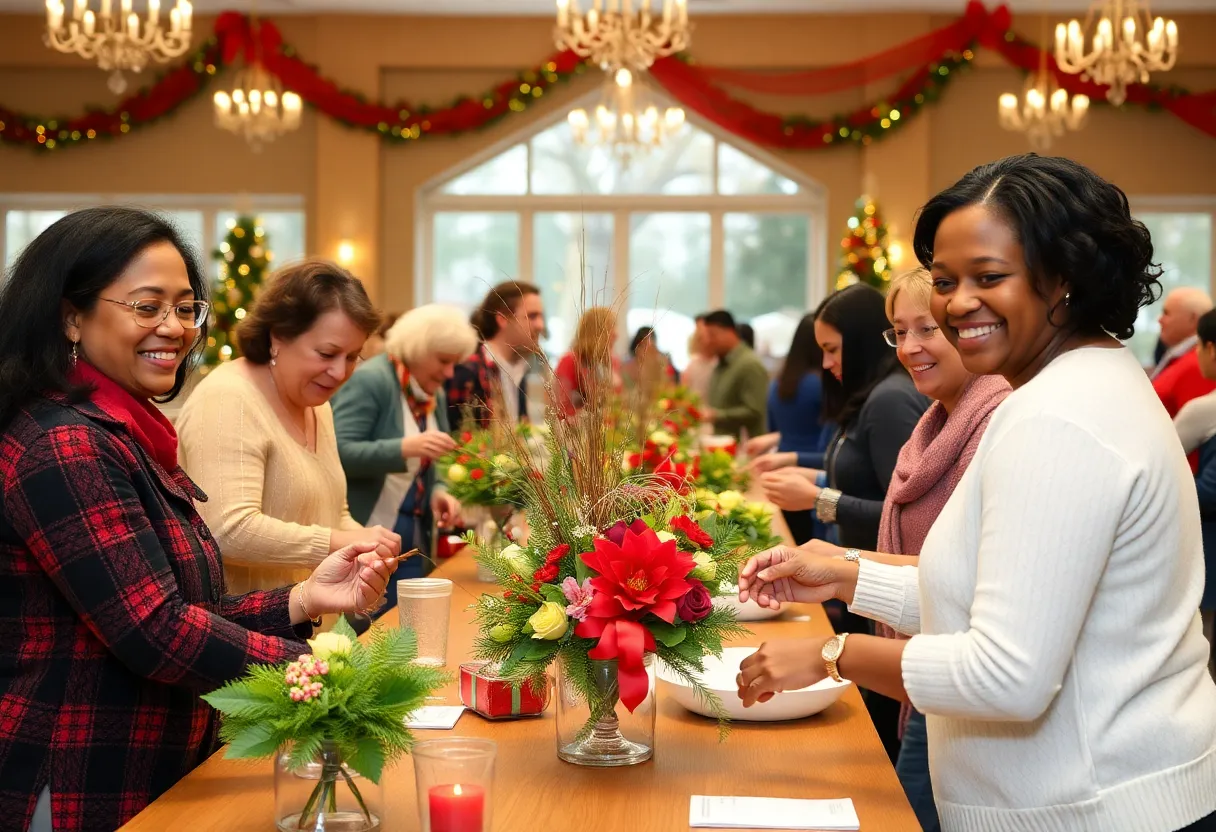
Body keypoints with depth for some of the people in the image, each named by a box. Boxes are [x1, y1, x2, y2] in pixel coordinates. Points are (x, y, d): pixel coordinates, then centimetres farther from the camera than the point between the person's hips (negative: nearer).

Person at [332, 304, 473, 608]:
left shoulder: (435, 396, 10)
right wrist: (404, 448, -34)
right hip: (365, 541, -8)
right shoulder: (368, 381, -14)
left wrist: (437, 492, -2)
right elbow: (338, 454, -23)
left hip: (414, 542, 8)